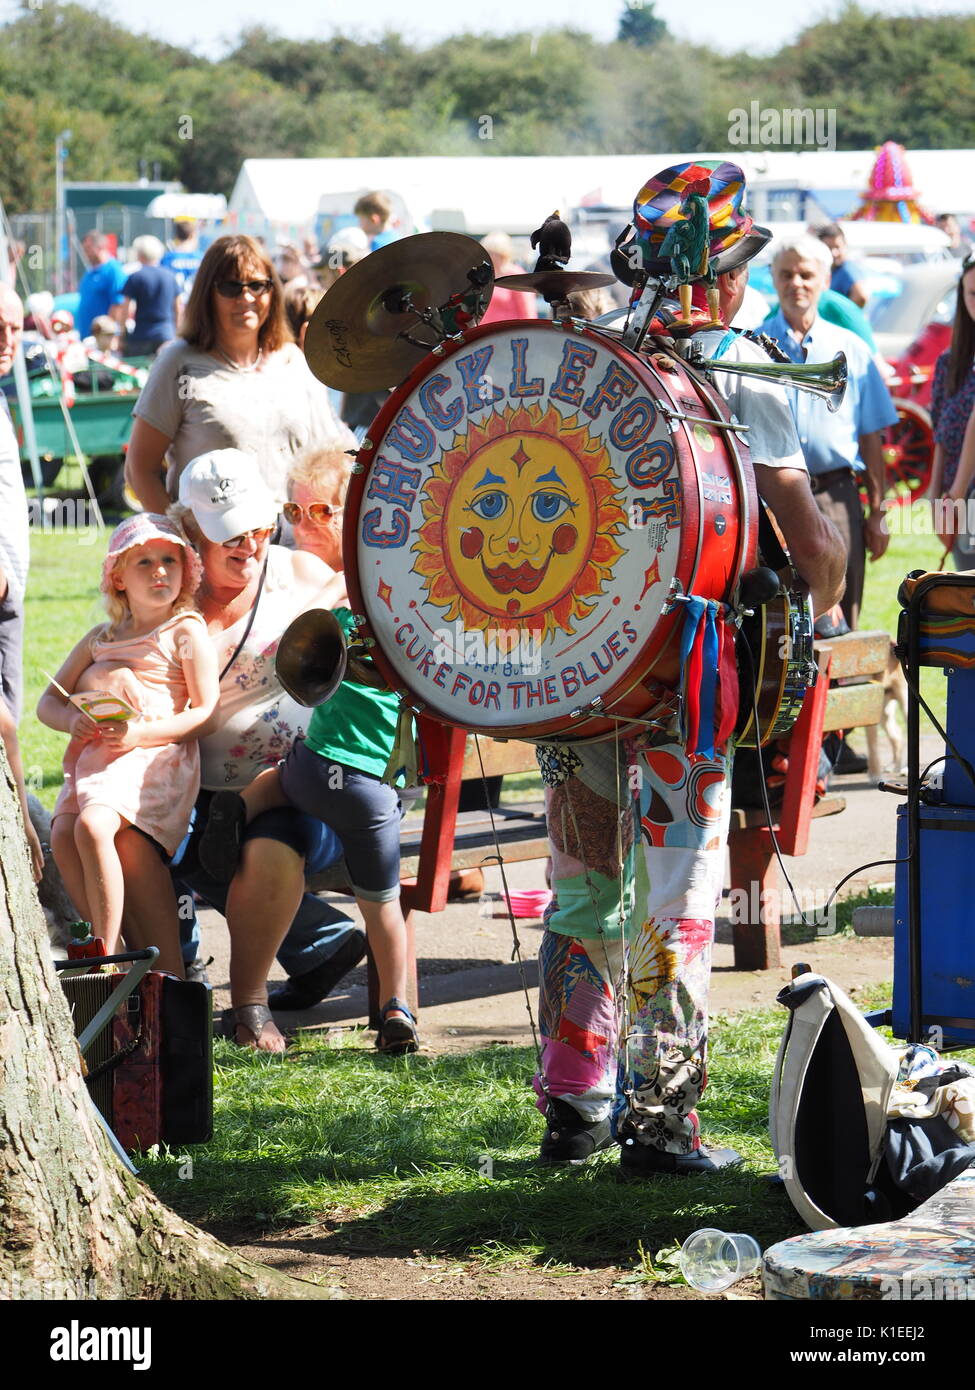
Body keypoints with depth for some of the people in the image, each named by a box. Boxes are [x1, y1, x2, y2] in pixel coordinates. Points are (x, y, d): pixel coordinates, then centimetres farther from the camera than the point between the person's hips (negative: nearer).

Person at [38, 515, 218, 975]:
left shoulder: (186, 632, 5)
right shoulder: (101, 639, 21)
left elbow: (206, 711, -2)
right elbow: (48, 703, 23)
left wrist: (140, 733, -14)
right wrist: (73, 721, -2)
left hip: (157, 755, -6)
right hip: (95, 756, 6)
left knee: (93, 826, -30)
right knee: (62, 835, -21)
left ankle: (106, 957, -26)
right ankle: (111, 950, -13)